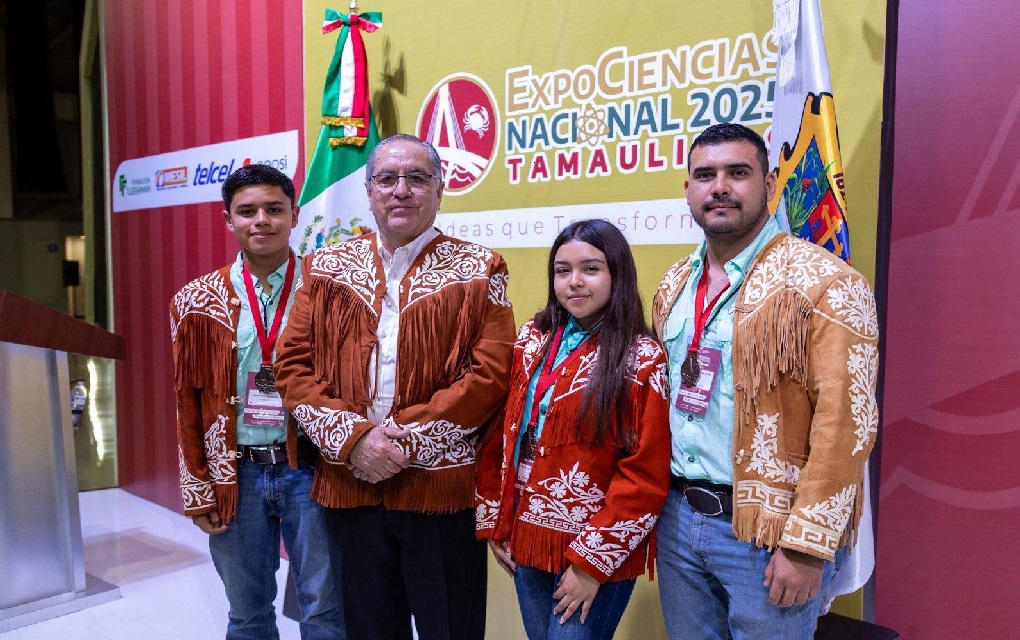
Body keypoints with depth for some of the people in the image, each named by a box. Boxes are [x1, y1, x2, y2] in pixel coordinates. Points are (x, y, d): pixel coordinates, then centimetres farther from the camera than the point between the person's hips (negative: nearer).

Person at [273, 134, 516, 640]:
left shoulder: (478, 271, -1)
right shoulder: (326, 268, 7)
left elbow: (489, 374, -10)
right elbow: (294, 365, 2)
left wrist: (408, 440, -15)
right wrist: (352, 437, -12)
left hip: (443, 485, -3)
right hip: (350, 483, 3)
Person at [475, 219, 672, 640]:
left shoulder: (642, 359, -11)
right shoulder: (532, 341, 3)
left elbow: (645, 475, -14)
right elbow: (501, 436, 5)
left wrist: (593, 560, -14)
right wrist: (494, 523, 4)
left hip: (598, 555, -4)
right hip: (526, 540, 5)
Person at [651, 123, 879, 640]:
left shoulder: (824, 283, -13)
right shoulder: (674, 286, 8)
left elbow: (844, 424, -16)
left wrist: (807, 545, -17)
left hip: (766, 532, -5)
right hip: (677, 519, 6)